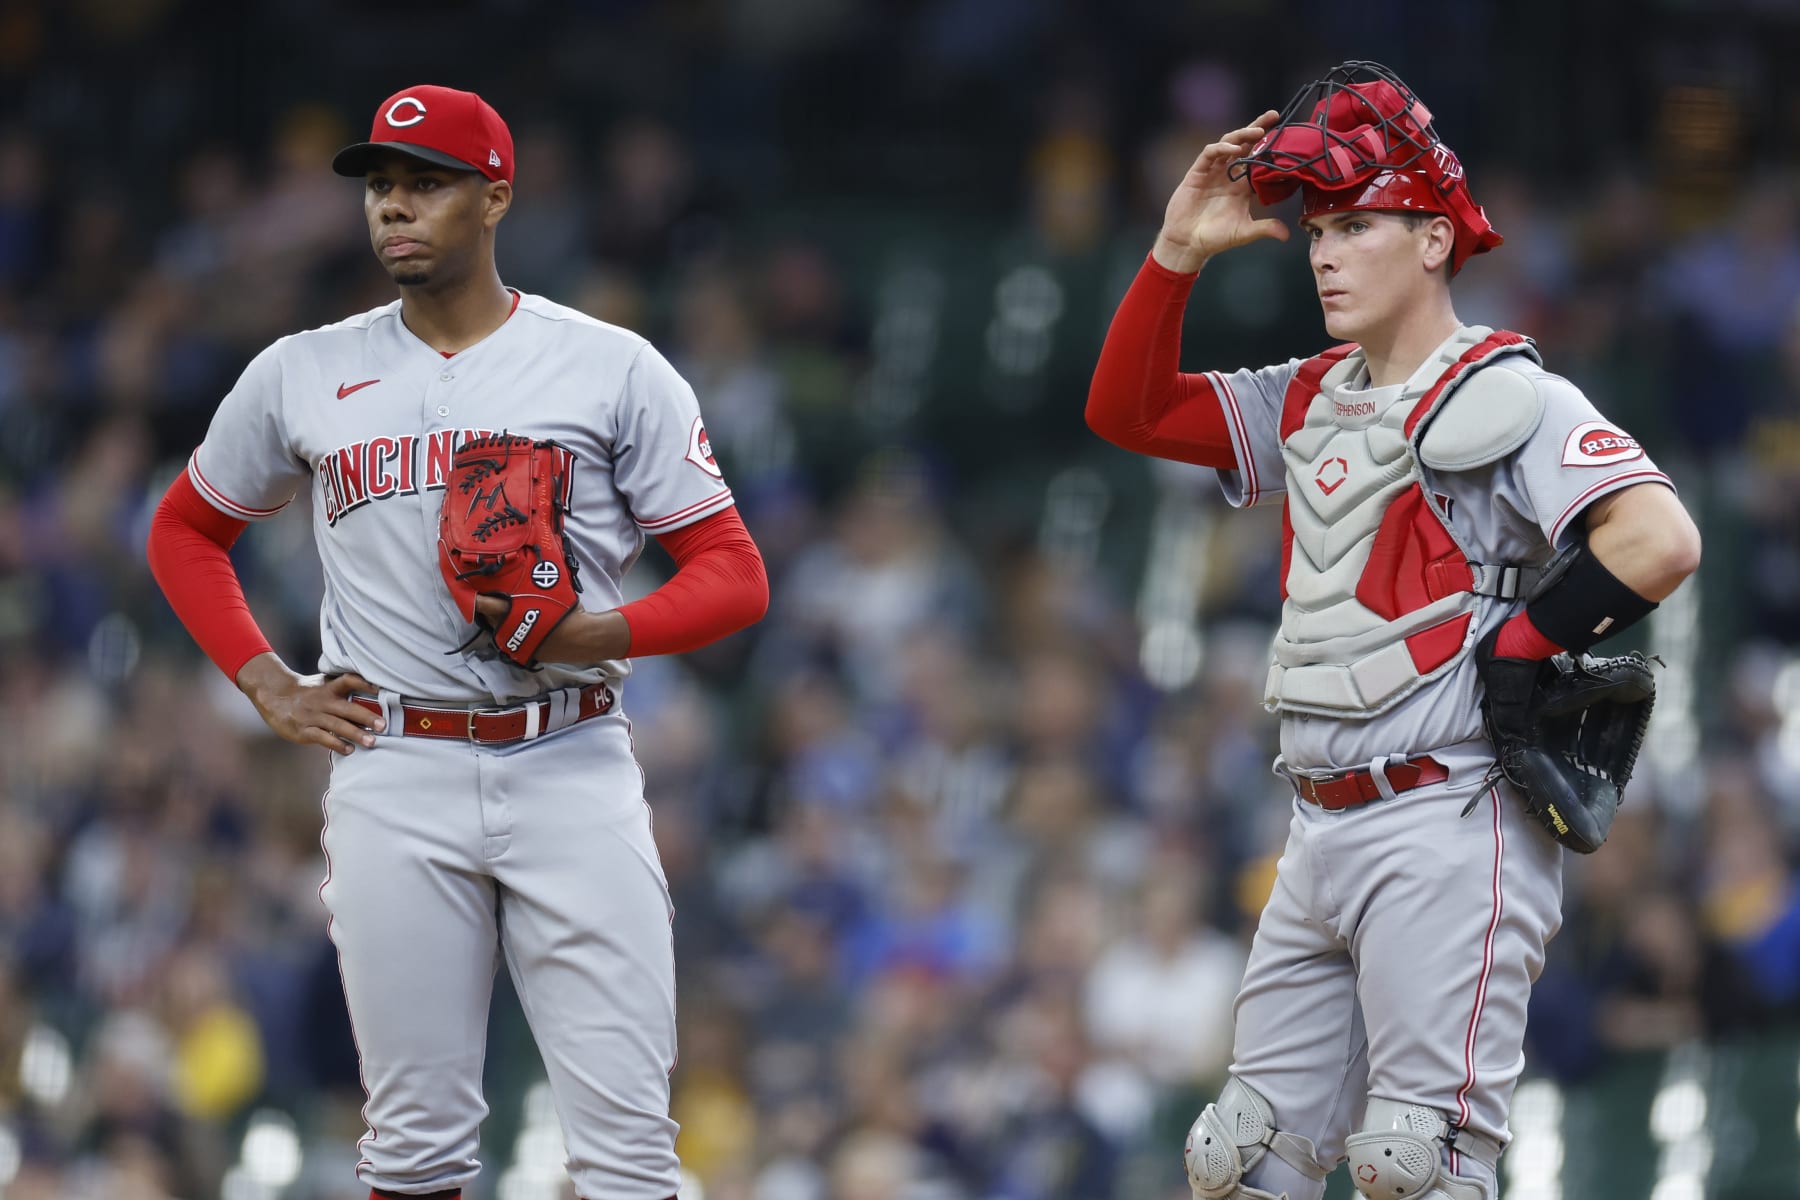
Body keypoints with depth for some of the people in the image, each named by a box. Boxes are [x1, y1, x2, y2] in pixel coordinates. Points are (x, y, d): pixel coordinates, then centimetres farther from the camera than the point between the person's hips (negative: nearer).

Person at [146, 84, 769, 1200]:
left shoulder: (615, 369, 3)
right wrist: (270, 688, 10)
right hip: (394, 781, 2)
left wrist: (602, 633, -17)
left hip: (572, 771, -2)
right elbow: (184, 533, 24)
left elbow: (735, 574, 2)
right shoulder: (302, 375, 10)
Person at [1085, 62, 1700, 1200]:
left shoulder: (1512, 401, -9)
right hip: (1323, 838, 9)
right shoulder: (1310, 402, 16)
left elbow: (1660, 540, -23)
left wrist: (1504, 650, -14)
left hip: (1447, 835, -9)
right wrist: (1178, 253, 5)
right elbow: (1128, 411, 17)